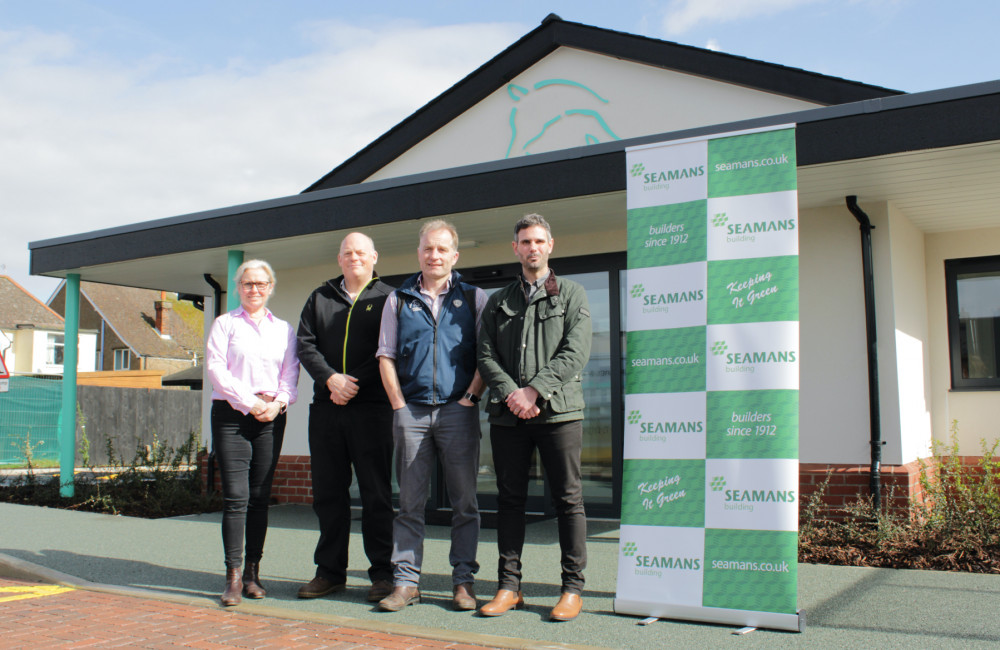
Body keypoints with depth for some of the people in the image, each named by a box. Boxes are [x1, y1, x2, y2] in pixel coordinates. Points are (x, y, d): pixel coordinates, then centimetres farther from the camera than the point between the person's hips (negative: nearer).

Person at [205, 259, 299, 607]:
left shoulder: (284, 329, 17)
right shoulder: (225, 324, 9)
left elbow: (291, 373, 10)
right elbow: (216, 369, -2)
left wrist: (279, 402, -9)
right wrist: (250, 402, -10)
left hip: (271, 418, 3)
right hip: (231, 413, -2)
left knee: (260, 497, 2)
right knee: (236, 496, -10)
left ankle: (252, 573, 9)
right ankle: (233, 576, -6)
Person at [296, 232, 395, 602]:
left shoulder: (388, 298, 5)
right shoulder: (320, 298, 17)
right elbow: (305, 346, 7)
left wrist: (355, 384, -13)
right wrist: (330, 378, -9)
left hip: (371, 408, -4)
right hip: (326, 407, 4)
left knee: (376, 492, -2)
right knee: (327, 492, 8)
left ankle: (381, 572, 6)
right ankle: (330, 571, 18)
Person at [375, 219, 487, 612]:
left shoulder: (474, 298, 9)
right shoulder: (399, 300, 13)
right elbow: (386, 356, 10)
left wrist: (471, 396, -7)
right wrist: (398, 404, 0)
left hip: (457, 410, -1)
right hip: (411, 412, 1)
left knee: (464, 501, 2)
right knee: (410, 500, 4)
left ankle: (463, 581, 9)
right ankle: (406, 581, 10)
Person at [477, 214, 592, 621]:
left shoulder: (572, 294, 8)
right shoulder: (498, 302, 17)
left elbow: (575, 353, -4)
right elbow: (486, 355, 7)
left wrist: (534, 391, -14)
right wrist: (511, 394, -10)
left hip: (558, 410, -3)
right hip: (507, 415, 3)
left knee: (568, 499, 0)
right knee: (510, 499, 6)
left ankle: (573, 588, 8)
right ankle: (509, 586, 14)